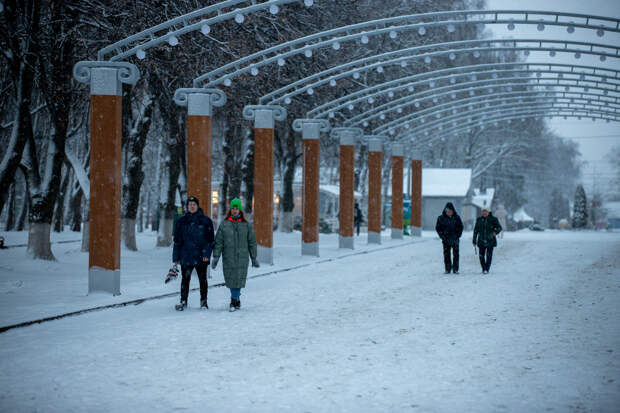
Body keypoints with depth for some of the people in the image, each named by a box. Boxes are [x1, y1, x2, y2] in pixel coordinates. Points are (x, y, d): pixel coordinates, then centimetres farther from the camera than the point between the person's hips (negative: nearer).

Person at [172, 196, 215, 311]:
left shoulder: (206, 221, 2)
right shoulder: (182, 221, 8)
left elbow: (210, 239, 0)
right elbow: (177, 240, 10)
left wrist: (207, 253, -12)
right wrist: (176, 257, 5)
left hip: (201, 257, -1)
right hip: (186, 257, 1)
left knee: (202, 279, 7)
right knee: (185, 279, -1)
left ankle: (203, 301, 16)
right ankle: (183, 301, 5)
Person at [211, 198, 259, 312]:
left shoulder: (246, 225, 6)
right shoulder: (224, 224, 5)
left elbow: (252, 242, 11)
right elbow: (218, 242, 4)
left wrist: (254, 258, 10)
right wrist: (216, 257, -3)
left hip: (242, 257, -1)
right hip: (228, 258, 1)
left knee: (238, 280, -10)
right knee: (230, 280, 3)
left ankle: (234, 301, -4)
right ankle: (237, 301, 18)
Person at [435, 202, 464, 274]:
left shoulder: (456, 217, 2)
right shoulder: (441, 218, 0)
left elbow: (460, 227, 10)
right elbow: (438, 228, 5)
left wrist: (458, 235, -3)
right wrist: (442, 236, -7)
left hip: (455, 239, 0)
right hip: (446, 240, 0)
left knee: (456, 254, -1)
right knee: (446, 255, 0)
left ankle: (455, 269, 4)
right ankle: (448, 269, 7)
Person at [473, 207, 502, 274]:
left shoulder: (493, 219, -1)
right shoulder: (479, 220, 7)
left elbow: (499, 227, -3)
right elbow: (475, 230, 12)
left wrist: (496, 232, -26)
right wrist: (474, 240, 12)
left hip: (490, 241, -2)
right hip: (481, 241, 2)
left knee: (489, 256, -7)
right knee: (481, 255, 1)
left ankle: (487, 269, 0)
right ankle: (484, 269, 19)